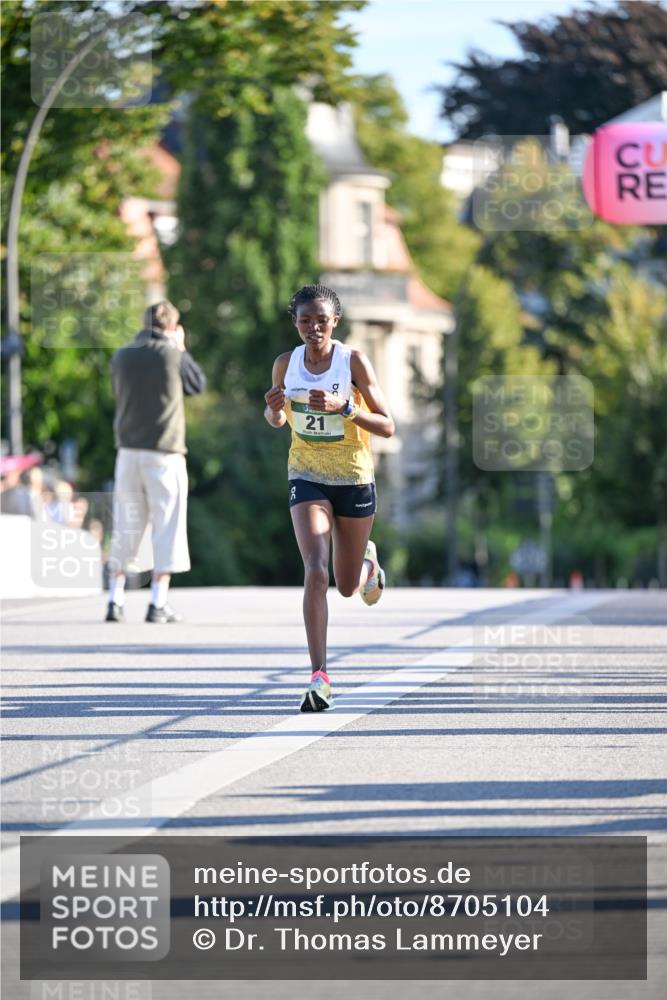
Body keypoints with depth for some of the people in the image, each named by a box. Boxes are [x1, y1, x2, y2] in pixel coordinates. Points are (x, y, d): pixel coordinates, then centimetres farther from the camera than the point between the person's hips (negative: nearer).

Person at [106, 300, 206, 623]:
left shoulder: (122, 356, 5)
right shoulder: (174, 356, -7)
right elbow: (198, 384, 8)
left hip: (128, 450, 4)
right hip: (164, 452, -4)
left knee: (126, 527, 11)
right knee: (167, 528, 2)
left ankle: (115, 600, 8)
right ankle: (158, 604, -1)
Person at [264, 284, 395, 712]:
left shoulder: (354, 361, -13)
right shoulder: (286, 364, -4)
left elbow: (387, 426, -14)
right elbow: (277, 420, 12)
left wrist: (345, 407, -29)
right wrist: (274, 409, -12)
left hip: (354, 479, -1)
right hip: (307, 478, 1)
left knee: (347, 586, 12)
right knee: (316, 572, -19)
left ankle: (367, 563, 51)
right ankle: (320, 677, -20)